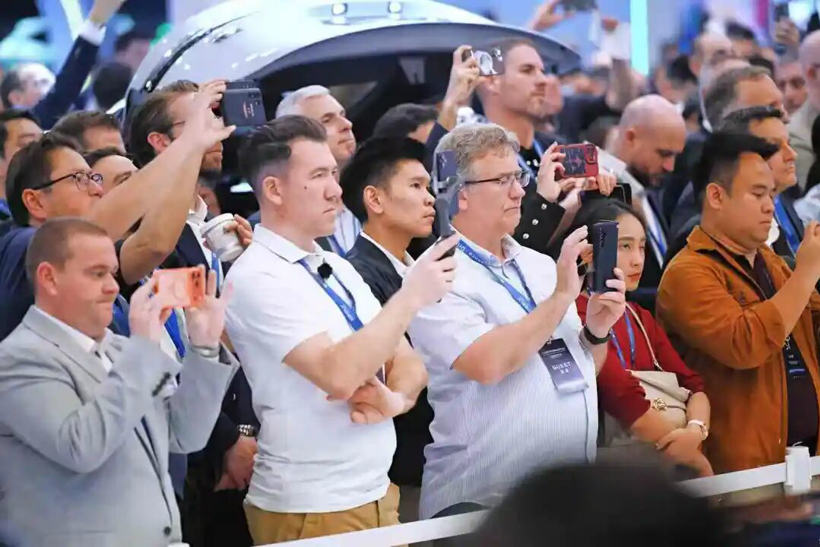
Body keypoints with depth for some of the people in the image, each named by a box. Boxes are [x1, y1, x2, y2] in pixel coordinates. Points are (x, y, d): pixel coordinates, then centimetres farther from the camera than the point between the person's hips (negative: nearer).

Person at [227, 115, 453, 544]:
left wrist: (396, 398, -11)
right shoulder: (257, 278, -15)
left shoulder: (338, 268, 10)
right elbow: (339, 375, -25)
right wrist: (410, 296, -20)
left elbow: (408, 362, 11)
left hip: (377, 492, 7)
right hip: (309, 508, -7)